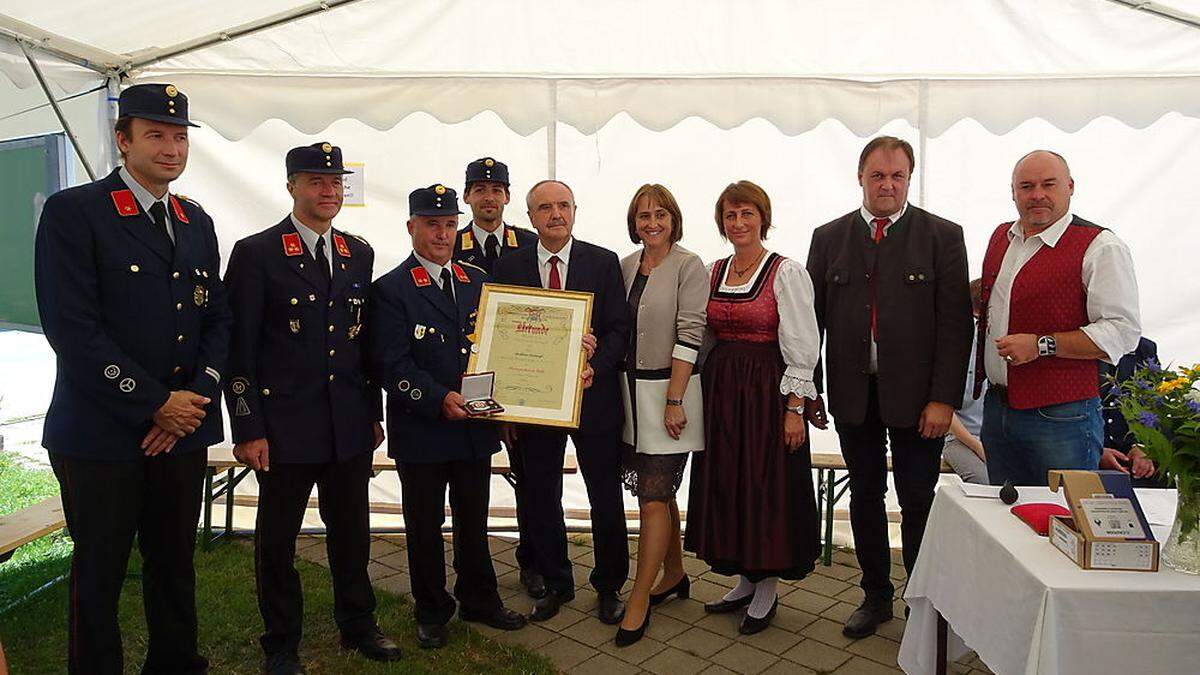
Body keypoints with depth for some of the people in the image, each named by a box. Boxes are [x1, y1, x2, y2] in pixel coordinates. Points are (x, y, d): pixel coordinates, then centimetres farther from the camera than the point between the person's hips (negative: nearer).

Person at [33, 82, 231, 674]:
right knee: (98, 574, 9)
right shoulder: (73, 211, -7)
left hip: (183, 430, 5)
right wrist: (156, 403, -14)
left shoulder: (197, 222, 12)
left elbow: (218, 319, 10)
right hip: (102, 435, -5)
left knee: (175, 563, 16)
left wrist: (199, 394, -5)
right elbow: (72, 329, -14)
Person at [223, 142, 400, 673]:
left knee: (351, 530, 15)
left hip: (350, 425, 4)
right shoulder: (256, 253, -5)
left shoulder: (359, 255, 9)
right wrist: (248, 428, -10)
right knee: (277, 538, 11)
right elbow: (239, 348, -7)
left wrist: (374, 412, 11)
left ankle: (358, 626, 34)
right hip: (284, 425, -4)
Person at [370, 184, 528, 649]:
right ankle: (431, 611, 31)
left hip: (476, 428, 4)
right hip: (421, 431, -4)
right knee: (425, 525, 12)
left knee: (473, 520, 18)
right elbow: (392, 365, -14)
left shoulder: (477, 281, 8)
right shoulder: (390, 290, -7)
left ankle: (479, 601, 36)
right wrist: (439, 399, -25)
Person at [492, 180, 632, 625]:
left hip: (594, 397, -1)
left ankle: (609, 587, 29)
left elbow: (619, 329, -4)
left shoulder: (604, 262, -1)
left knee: (606, 497, 9)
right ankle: (555, 584, 32)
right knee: (541, 499, 12)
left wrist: (594, 368, -21)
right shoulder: (508, 267, 3)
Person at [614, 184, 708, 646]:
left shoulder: (688, 265, -8)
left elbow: (689, 336, -13)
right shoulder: (625, 266, 10)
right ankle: (674, 576, 34)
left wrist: (673, 401, -17)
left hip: (670, 391, -6)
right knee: (656, 491, 16)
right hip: (631, 392, 6)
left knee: (654, 498, -4)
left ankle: (638, 603, 7)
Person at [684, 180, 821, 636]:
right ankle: (747, 578, 29)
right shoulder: (714, 272, 10)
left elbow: (801, 347, -10)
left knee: (768, 486, 3)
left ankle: (768, 589, 21)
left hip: (768, 391, -6)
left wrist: (794, 408, -14)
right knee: (726, 483, 12)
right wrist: (708, 390, 8)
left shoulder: (786, 273, -7)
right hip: (719, 390, 6)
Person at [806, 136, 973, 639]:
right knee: (865, 496, 13)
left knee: (918, 502, 8)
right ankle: (876, 597, 29)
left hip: (915, 395, -2)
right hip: (852, 392, 2)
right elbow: (812, 317, 6)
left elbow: (955, 323, -5)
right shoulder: (829, 238, 7)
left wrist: (943, 398, -11)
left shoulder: (942, 236, 0)